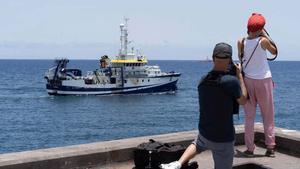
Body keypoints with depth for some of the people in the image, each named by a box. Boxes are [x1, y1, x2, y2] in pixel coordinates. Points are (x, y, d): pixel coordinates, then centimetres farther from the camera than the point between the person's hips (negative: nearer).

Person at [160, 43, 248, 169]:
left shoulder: (203, 81, -2)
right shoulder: (232, 81, -21)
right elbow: (243, 100, -3)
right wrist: (239, 75, 4)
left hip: (204, 133, 6)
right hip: (223, 139, -6)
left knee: (197, 144, 36)